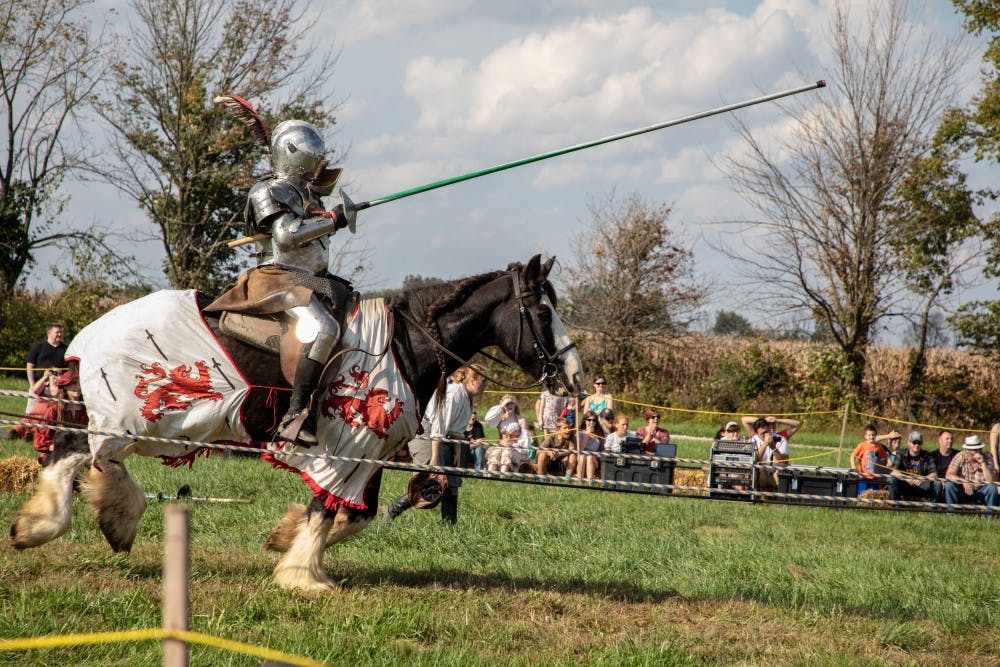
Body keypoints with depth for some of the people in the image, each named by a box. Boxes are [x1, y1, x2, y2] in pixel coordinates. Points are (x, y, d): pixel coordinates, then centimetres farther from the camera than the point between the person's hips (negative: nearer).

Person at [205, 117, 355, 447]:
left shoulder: (306, 192, 18)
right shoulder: (269, 192, -8)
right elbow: (286, 235, -23)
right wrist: (333, 220, -19)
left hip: (311, 279, 10)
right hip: (279, 279, -10)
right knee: (324, 328, -31)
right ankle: (295, 416, -39)